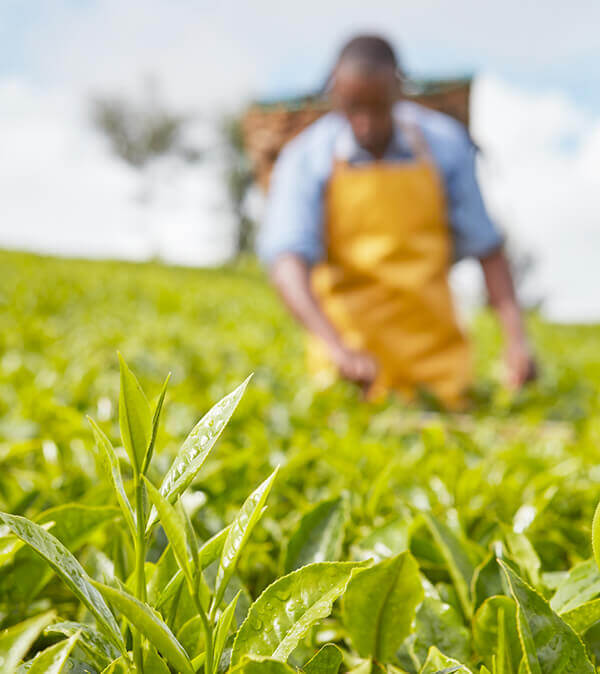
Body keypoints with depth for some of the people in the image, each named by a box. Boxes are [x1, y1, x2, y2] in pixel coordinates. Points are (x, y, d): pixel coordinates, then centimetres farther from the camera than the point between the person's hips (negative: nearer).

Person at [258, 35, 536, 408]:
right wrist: (336, 346, -35)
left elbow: (486, 247, 3)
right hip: (351, 358, -2)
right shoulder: (306, 160, -7)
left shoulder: (445, 145, -1)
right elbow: (288, 258, -20)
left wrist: (516, 338, -6)